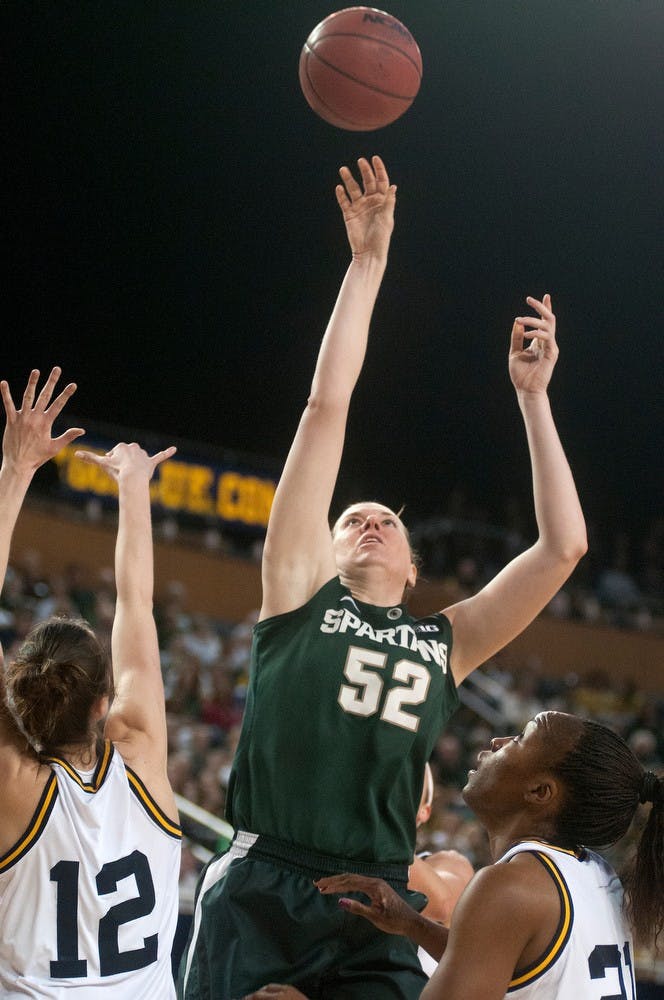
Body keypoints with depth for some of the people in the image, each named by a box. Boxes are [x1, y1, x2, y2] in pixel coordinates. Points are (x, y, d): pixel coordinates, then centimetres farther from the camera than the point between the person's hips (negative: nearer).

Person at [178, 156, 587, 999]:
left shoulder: (445, 641, 20)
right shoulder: (300, 593, 14)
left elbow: (564, 545, 15)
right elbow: (326, 403, 12)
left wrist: (532, 397, 18)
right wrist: (367, 264, 13)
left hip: (376, 914, 2)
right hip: (257, 896, -2)